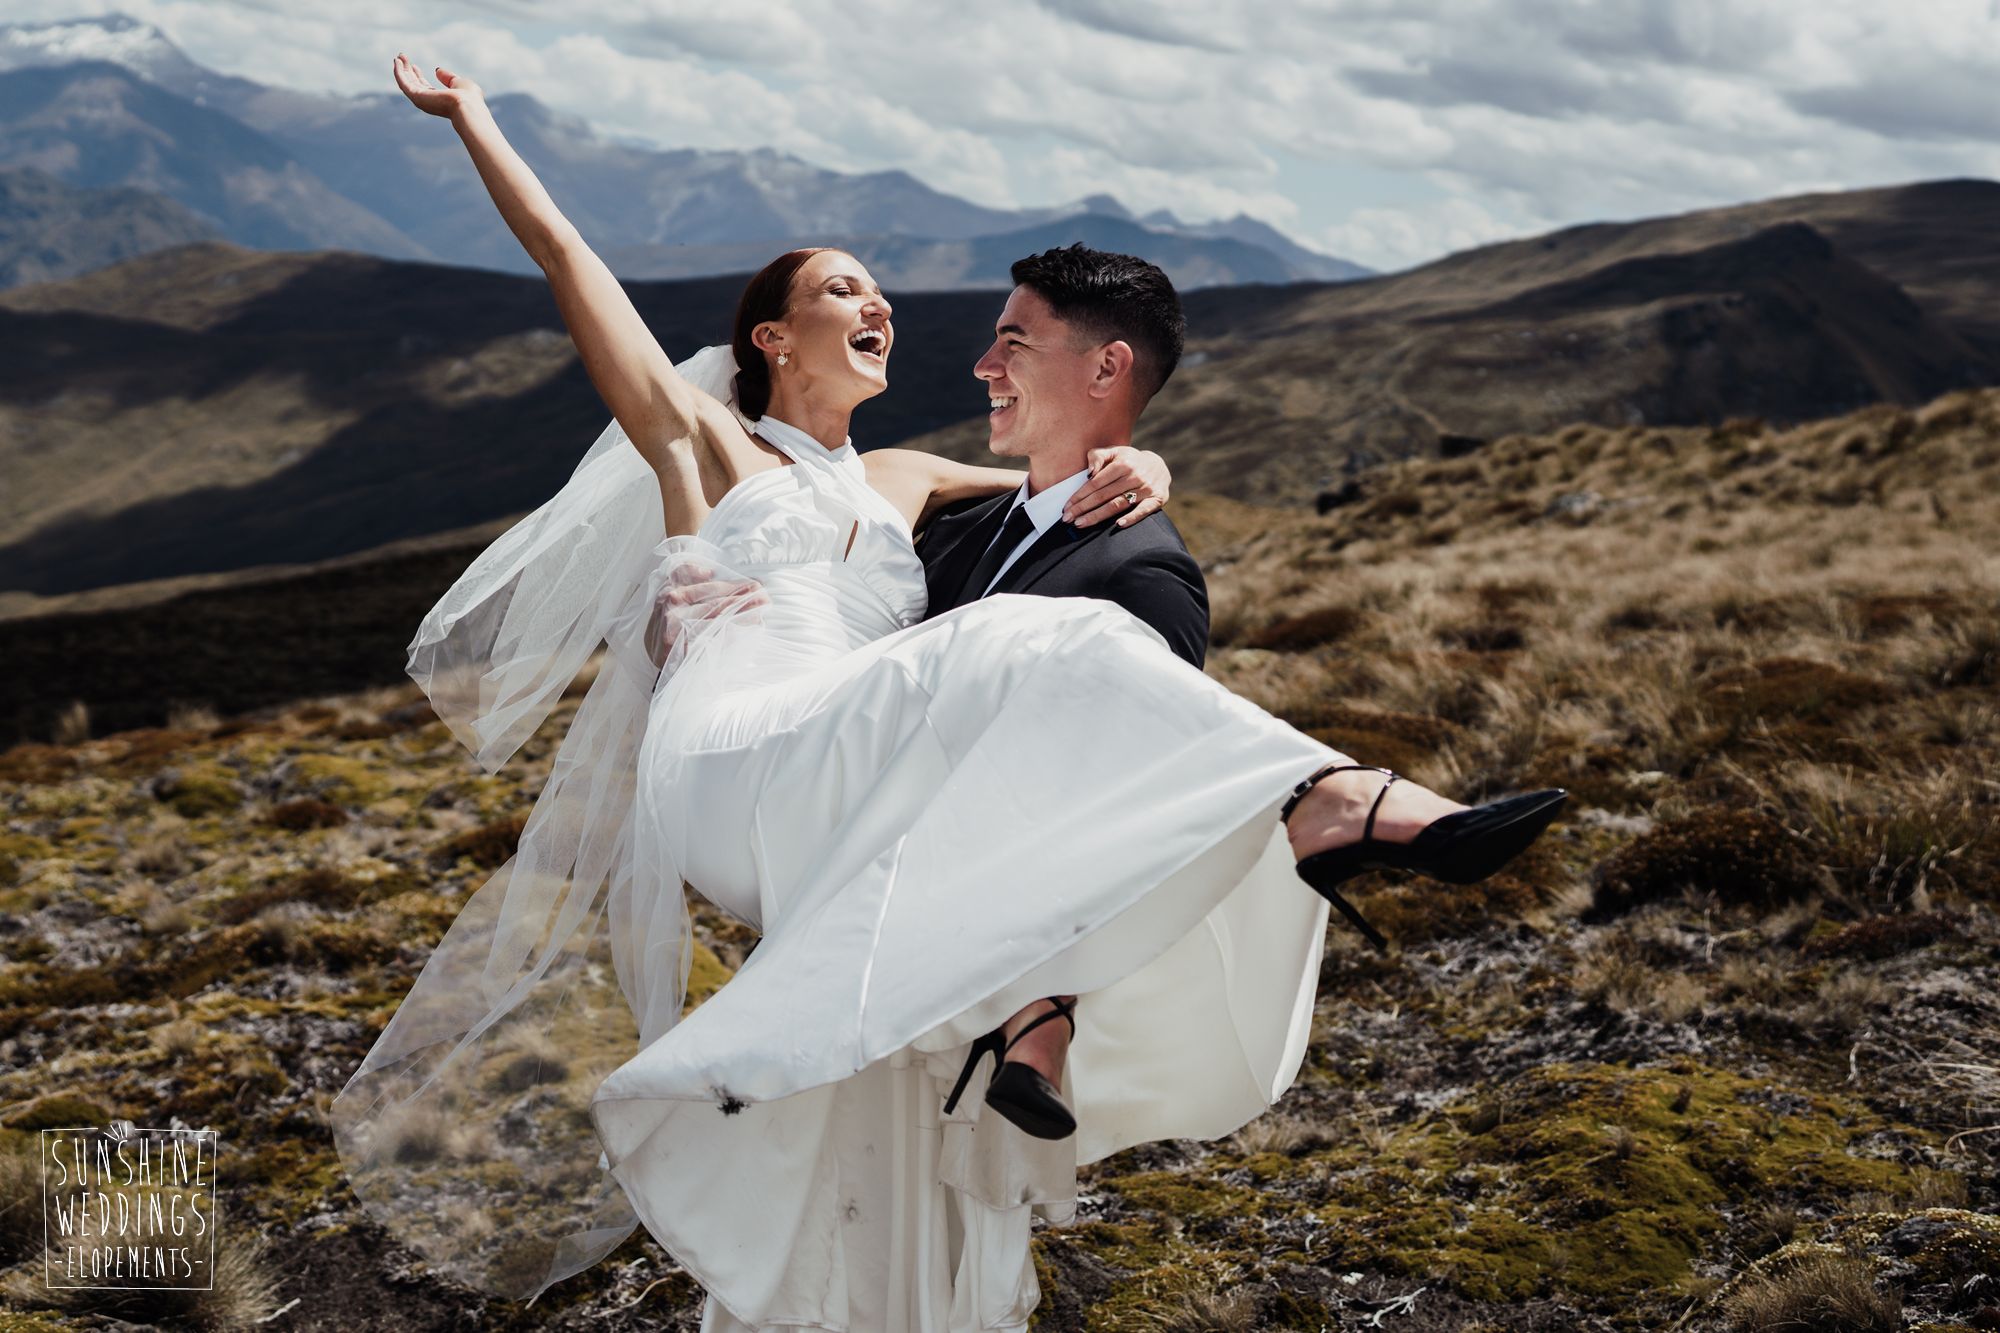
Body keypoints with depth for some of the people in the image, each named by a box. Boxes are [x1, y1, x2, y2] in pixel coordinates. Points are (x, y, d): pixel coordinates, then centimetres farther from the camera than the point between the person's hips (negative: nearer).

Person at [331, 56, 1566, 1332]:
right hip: (730, 764, -7)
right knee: (1026, 658, -29)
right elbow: (562, 252, 22)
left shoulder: (901, 489, 33)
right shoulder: (700, 441, 21)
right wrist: (474, 122, 27)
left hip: (849, 806, 7)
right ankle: (1346, 803, -44)